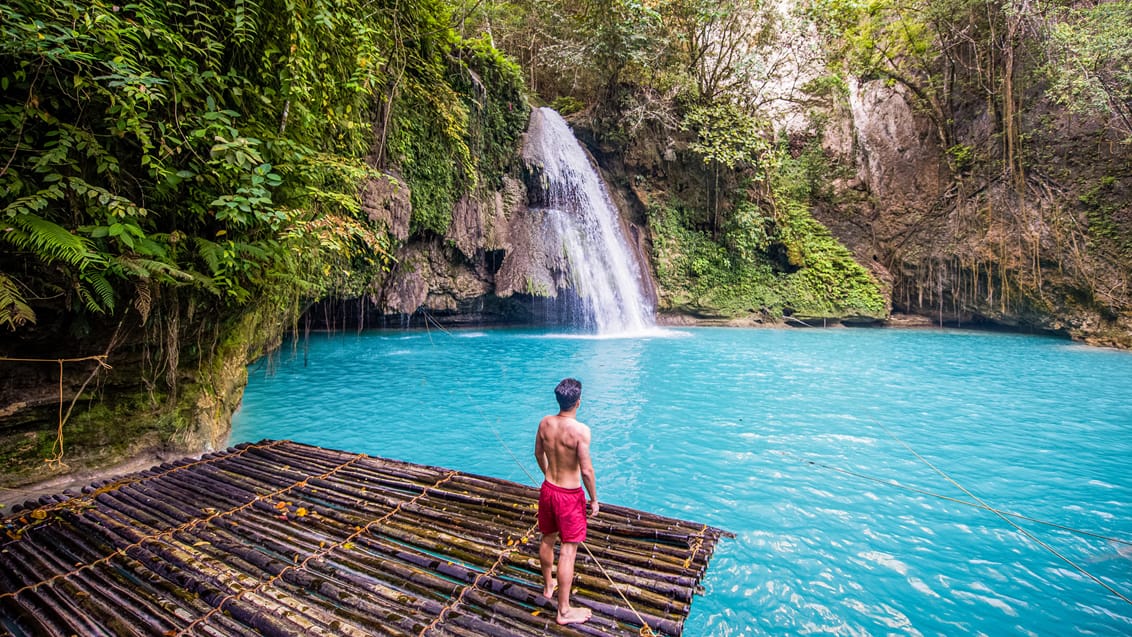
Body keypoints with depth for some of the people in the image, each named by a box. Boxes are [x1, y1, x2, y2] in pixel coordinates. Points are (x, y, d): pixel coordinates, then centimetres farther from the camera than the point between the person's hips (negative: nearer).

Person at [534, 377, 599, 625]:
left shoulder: (545, 423, -6)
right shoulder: (580, 430, -26)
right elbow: (586, 470, -21)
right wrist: (594, 499, -7)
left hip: (547, 490, 6)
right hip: (569, 495, -6)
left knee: (547, 540, 24)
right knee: (568, 550, 6)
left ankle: (548, 586, 46)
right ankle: (564, 611, 19)